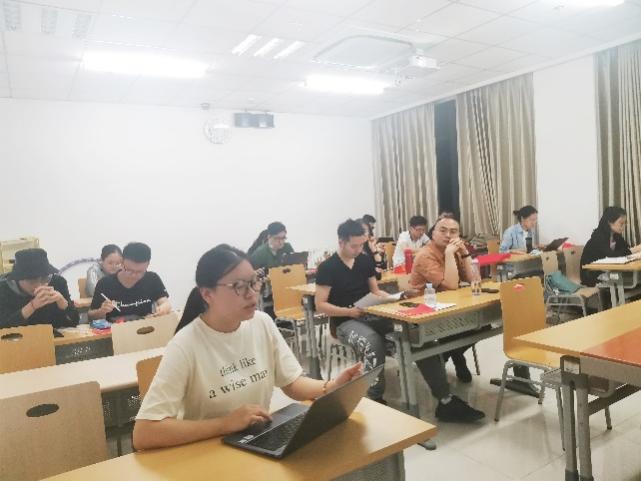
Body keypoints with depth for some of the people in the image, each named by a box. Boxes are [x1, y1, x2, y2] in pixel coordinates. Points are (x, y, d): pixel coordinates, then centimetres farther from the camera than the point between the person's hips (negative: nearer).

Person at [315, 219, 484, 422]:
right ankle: (376, 402, -26)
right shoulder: (327, 268, -6)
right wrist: (348, 311, -20)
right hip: (345, 322, -5)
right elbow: (320, 305, -8)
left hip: (372, 315, 5)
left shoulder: (365, 261, 10)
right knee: (373, 342, -40)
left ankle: (445, 401, -15)